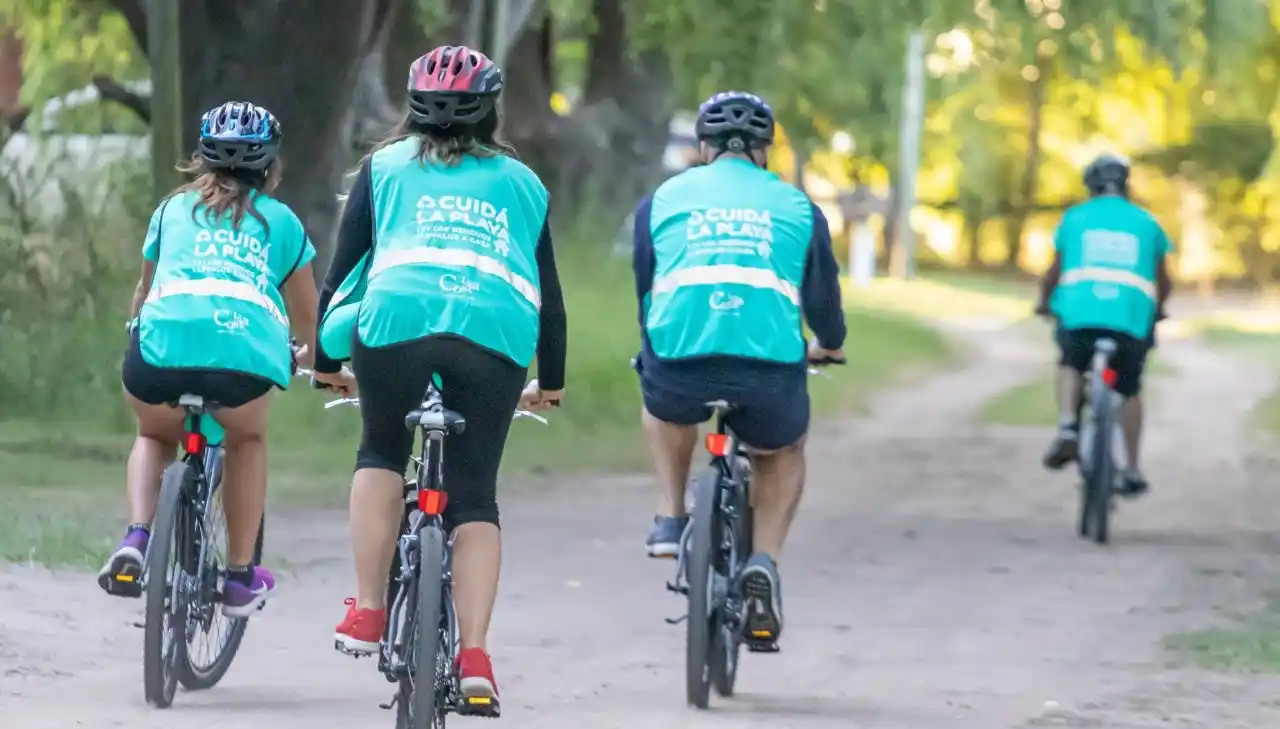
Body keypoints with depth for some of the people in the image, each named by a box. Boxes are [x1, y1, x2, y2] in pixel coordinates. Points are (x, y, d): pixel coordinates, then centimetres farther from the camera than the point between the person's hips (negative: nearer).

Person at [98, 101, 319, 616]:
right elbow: (306, 315, 38)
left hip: (164, 344, 1)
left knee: (155, 436, 31)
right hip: (247, 349, -1)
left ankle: (136, 538, 7)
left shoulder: (173, 209, 29)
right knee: (247, 440, 31)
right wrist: (311, 356, 60)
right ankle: (241, 576, 25)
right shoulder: (281, 221, 27)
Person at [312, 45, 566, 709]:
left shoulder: (386, 166, 25)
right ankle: (474, 655, -3)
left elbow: (344, 267, 22)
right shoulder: (521, 182, 30)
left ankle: (367, 613, 14)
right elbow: (548, 291, 31)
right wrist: (550, 382, 43)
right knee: (474, 498, 9)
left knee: (381, 454, 25)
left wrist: (325, 361, 32)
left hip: (398, 316, -1)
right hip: (498, 331, 1)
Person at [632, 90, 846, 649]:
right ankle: (764, 561, 10)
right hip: (770, 368, 0)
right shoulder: (797, 207, 20)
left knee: (663, 401, 38)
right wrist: (826, 345, 49)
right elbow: (823, 295, 27)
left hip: (682, 358, 0)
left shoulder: (663, 199, 21)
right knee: (784, 452, 31)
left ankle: (670, 519, 24)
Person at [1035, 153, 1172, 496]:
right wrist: (1158, 308, 46)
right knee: (1130, 391, 20)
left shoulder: (1074, 218, 14)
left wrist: (1044, 301, 39)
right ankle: (1132, 470, 21)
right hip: (1132, 317, 1)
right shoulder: (1147, 223, 16)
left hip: (1080, 313, -1)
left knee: (1071, 366, 26)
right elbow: (1163, 282, 26)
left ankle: (1068, 429, 2)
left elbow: (1054, 273, 19)